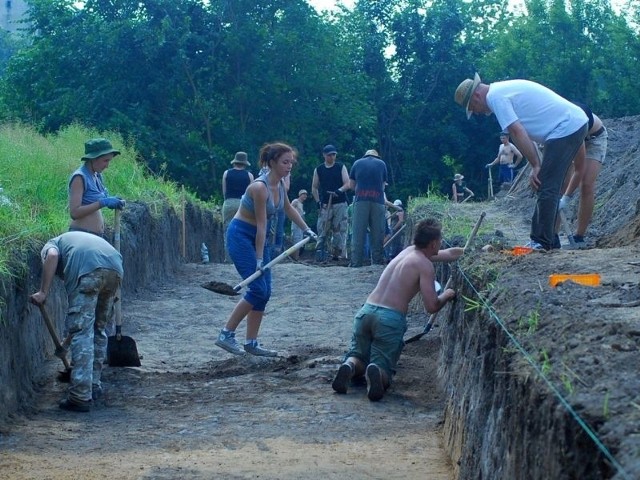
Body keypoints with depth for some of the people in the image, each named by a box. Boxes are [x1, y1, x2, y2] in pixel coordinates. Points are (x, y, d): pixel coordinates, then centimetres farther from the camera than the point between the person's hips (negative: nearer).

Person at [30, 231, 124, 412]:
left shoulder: (51, 244, 28)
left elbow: (52, 256, 0)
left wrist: (43, 292, -2)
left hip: (88, 270, -6)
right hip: (115, 269, 6)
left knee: (81, 332, -3)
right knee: (98, 329, 21)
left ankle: (80, 396, -7)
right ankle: (94, 387, 27)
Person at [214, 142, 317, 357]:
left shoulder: (280, 184, 2)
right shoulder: (260, 187, -24)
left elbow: (289, 209, 22)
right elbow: (261, 225, -23)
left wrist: (307, 230, 28)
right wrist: (259, 259, -21)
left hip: (260, 237, 9)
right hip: (241, 235, -9)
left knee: (265, 292, 3)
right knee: (258, 289, -15)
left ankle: (251, 343, 8)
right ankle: (226, 335, -8)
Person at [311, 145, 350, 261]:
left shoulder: (341, 167, 6)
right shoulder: (318, 169, 9)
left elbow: (347, 184, -1)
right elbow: (314, 188, 13)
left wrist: (339, 190, -20)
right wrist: (318, 202, 1)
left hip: (340, 203, -1)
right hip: (325, 204, 1)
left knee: (339, 230, -3)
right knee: (323, 230, -5)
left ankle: (337, 253, 3)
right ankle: (320, 252, -6)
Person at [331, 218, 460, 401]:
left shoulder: (409, 251, 21)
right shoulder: (425, 265, -4)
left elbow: (450, 253, 35)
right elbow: (431, 307, -8)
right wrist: (447, 295, 12)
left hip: (366, 311, 6)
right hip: (391, 318, -6)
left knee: (358, 357, 20)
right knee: (383, 366, 3)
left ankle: (349, 367, -16)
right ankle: (376, 372, -34)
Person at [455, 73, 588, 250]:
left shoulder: (494, 96, -11)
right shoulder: (503, 90, 20)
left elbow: (517, 133, -18)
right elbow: (523, 133, 18)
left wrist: (535, 165, -13)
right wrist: (537, 165, 11)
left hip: (566, 128, -10)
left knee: (547, 189, -9)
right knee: (549, 188, 14)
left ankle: (542, 242, -9)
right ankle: (548, 240, 18)